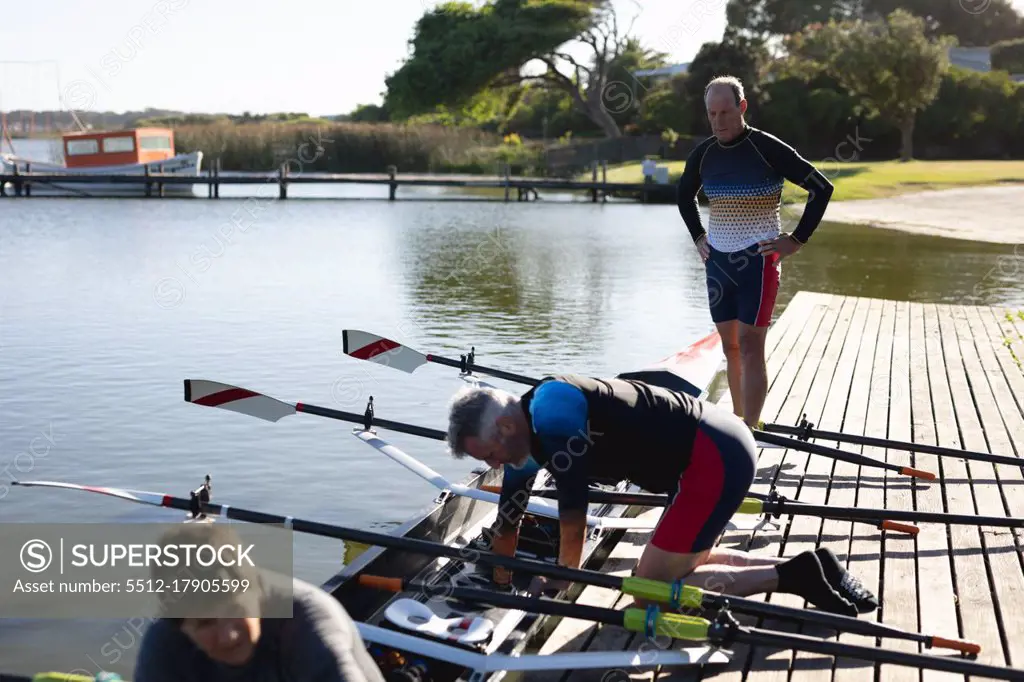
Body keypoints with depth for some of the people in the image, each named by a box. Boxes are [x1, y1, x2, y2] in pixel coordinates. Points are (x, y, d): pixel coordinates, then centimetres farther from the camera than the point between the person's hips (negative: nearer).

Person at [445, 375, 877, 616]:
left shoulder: (550, 406, -19)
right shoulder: (527, 439, 9)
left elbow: (573, 507, -17)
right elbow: (508, 521, 19)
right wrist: (498, 587, 24)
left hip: (715, 457, -10)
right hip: (722, 448, 10)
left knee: (651, 587, -3)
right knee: (685, 564, 23)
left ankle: (790, 576, -4)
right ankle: (796, 570, 16)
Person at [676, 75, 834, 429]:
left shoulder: (768, 148, -11)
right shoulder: (702, 154, 4)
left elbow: (822, 188, -9)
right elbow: (684, 194, 25)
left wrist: (797, 240, -9)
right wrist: (698, 237, 16)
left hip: (758, 258, -5)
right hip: (717, 258, 5)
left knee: (750, 346, -9)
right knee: (730, 346, 10)